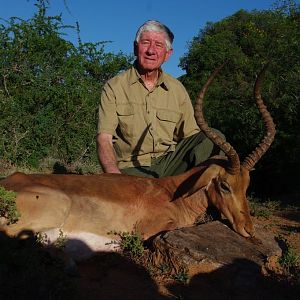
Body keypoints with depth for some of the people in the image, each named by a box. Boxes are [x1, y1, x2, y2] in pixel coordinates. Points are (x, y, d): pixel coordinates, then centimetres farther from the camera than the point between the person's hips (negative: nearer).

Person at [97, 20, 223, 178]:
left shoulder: (177, 89, 10)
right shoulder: (113, 87, 0)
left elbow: (191, 136, 9)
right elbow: (104, 139, -9)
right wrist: (116, 178, -29)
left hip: (169, 161, 5)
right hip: (132, 167, -5)